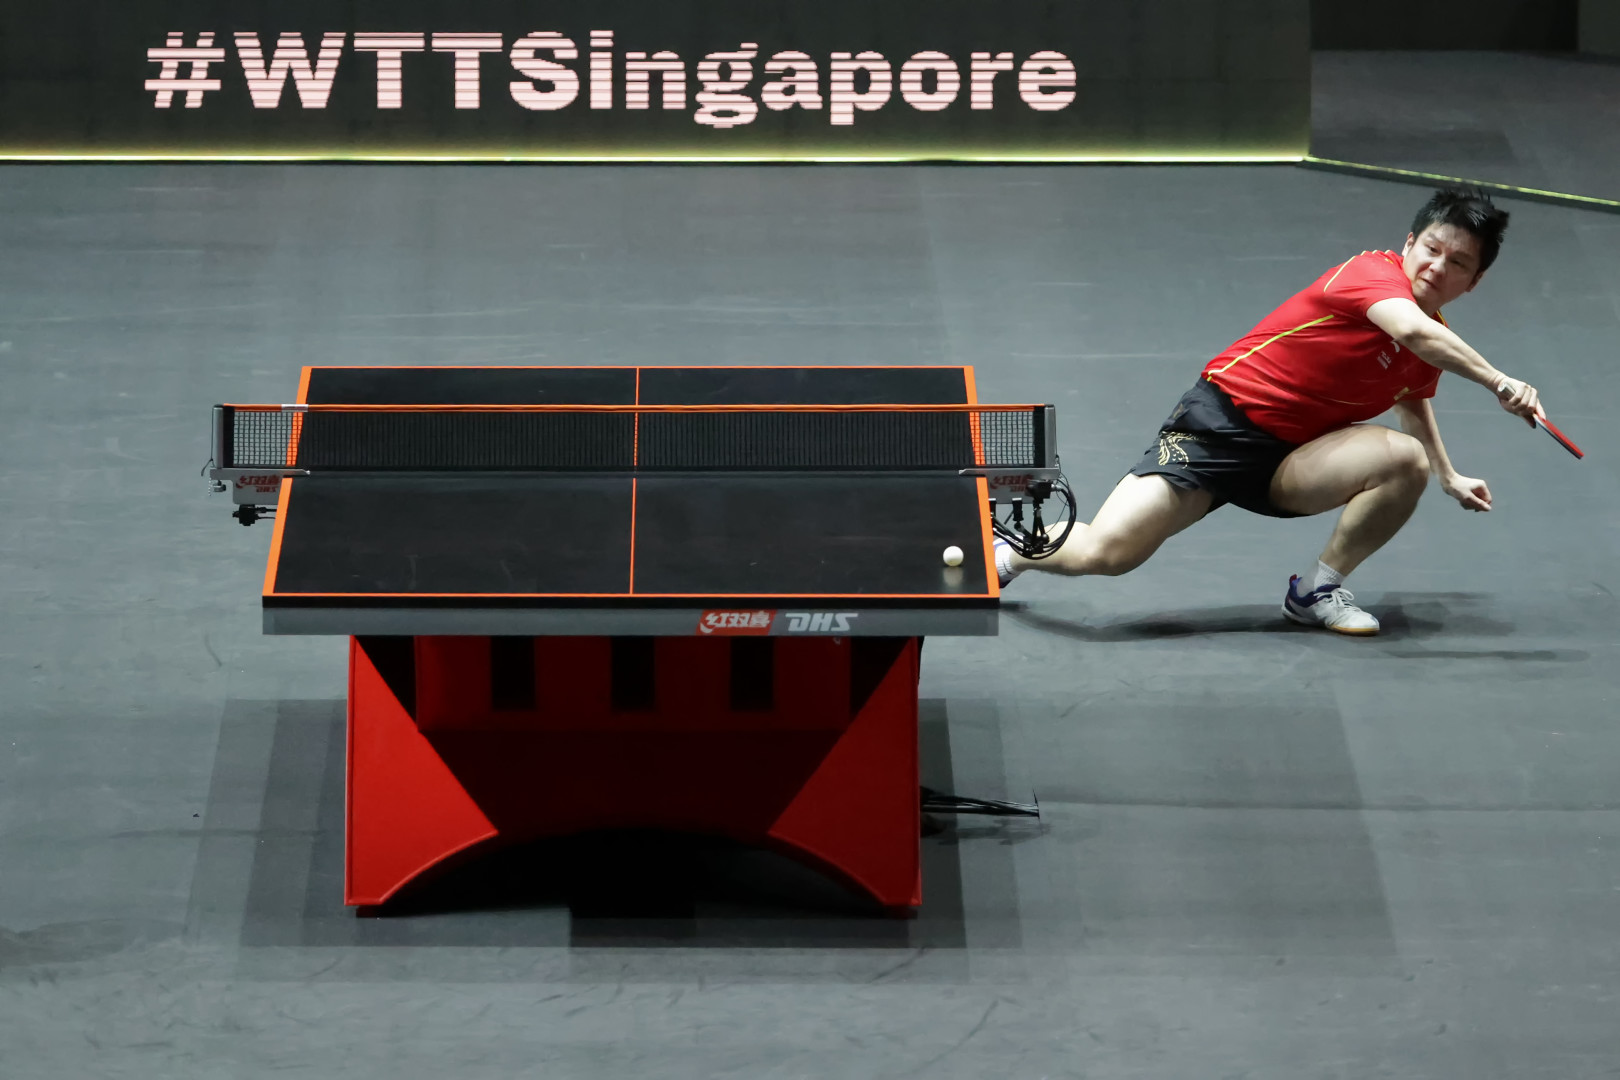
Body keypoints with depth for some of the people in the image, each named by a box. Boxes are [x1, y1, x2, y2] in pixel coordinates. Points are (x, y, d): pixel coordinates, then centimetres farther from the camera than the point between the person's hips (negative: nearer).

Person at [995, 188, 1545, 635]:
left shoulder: (1435, 343, 9)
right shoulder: (1374, 272, -15)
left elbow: (1413, 400, 34)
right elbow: (1410, 330, -38)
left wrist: (1449, 477, 37)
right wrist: (1496, 382, -41)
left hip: (1291, 456, 7)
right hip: (1222, 418, -7)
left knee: (1407, 460, -22)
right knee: (1105, 551, -20)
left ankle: (1319, 590, -3)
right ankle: (1011, 550, 16)